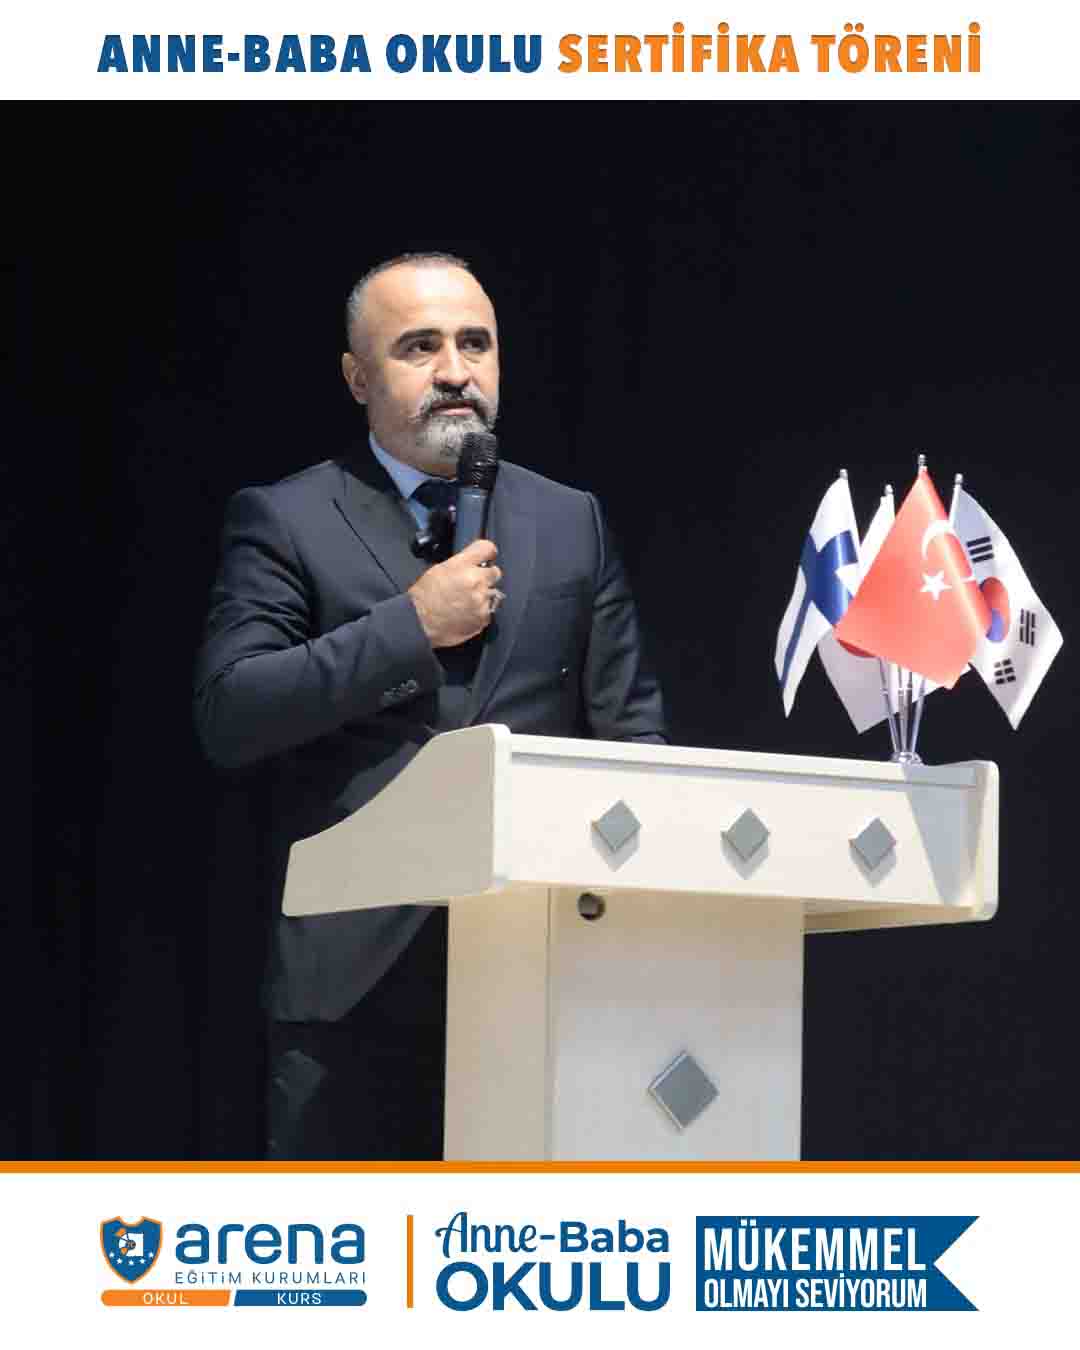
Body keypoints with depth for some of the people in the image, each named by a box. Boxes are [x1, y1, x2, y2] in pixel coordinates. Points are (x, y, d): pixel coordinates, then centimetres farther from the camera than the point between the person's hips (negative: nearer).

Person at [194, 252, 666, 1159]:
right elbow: (228, 716, -7)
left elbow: (632, 726, 14)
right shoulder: (285, 522, 4)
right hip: (357, 971, -3)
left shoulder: (571, 522, 14)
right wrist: (408, 625, -12)